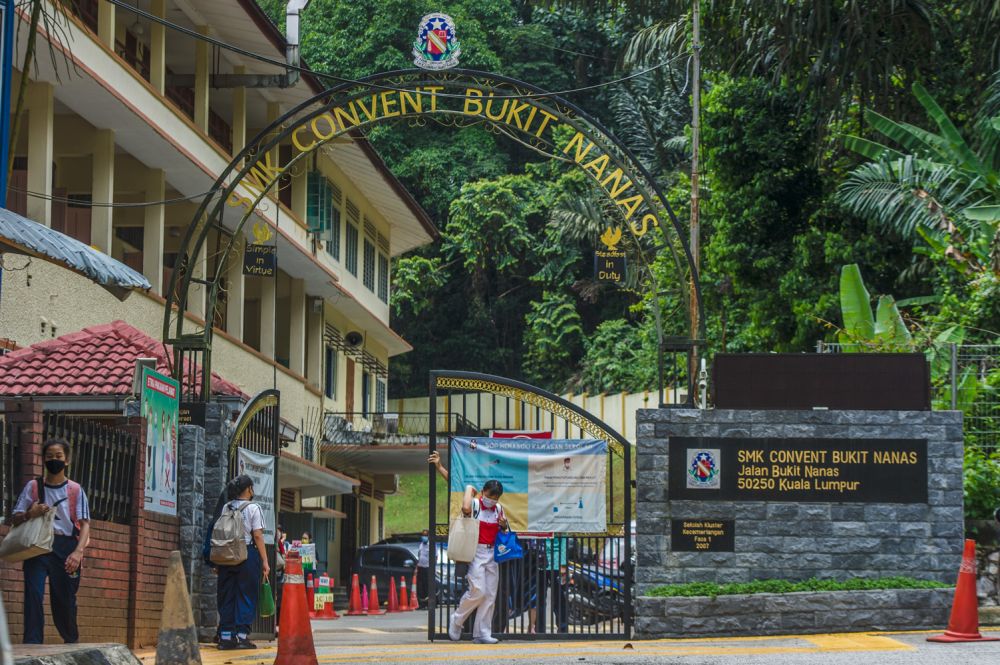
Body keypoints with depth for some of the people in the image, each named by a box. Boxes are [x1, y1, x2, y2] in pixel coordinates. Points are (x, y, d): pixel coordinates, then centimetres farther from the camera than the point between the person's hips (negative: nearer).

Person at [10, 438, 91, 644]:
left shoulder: (75, 491, 7)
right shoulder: (33, 487, 11)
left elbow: (84, 524, -1)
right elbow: (14, 520, 12)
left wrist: (78, 551, -18)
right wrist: (29, 514, -11)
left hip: (65, 547, -1)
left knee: (64, 599, 2)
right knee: (33, 594, -15)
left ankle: (72, 643, 24)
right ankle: (32, 645, -18)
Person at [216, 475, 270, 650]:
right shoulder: (253, 508, -5)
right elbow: (258, 536, -9)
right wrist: (265, 561, -6)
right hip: (248, 554, -5)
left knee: (226, 596, 7)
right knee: (246, 596, 1)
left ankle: (225, 636, 6)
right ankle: (242, 635, -3)